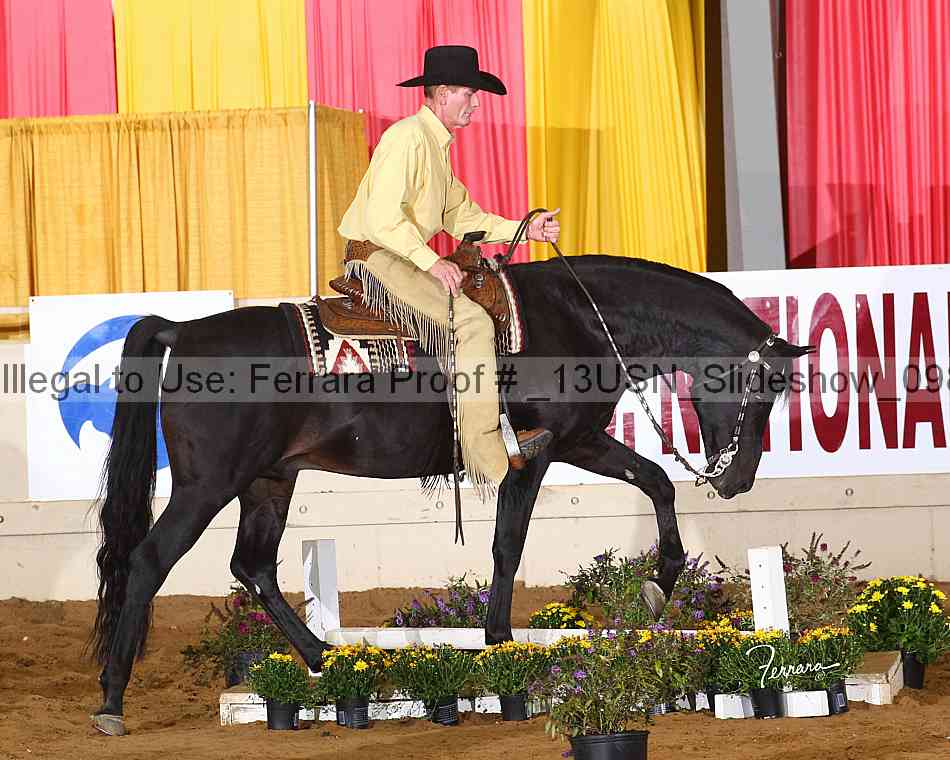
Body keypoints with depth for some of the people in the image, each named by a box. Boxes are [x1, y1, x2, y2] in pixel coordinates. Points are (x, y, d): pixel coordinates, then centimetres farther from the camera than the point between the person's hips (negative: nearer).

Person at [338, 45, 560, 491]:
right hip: (377, 258, -11)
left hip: (402, 259, 11)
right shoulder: (407, 138, -15)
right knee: (472, 321, -22)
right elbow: (384, 218, -24)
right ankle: (488, 455, -25)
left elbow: (462, 218, 20)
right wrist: (431, 263, -26)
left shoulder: (437, 145, 19)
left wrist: (525, 230, 11)